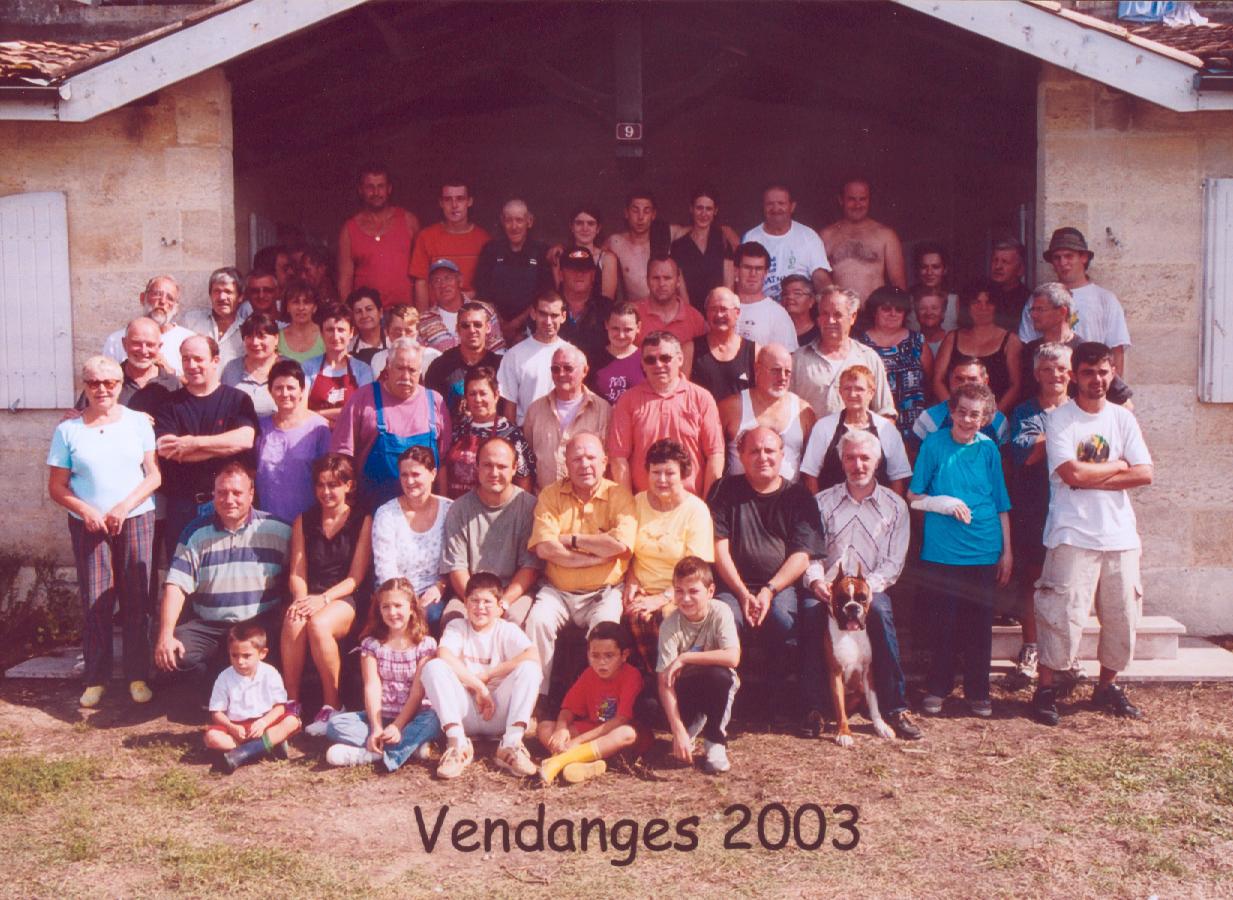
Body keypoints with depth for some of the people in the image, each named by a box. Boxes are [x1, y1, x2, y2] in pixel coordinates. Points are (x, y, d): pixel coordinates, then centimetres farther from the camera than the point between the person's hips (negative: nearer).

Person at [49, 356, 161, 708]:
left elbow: (154, 475, 2)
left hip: (136, 520, 0)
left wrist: (125, 506, -11)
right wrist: (86, 510, -11)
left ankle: (137, 676, 9)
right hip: (88, 524, 0)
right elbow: (56, 486, 5)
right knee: (95, 602, -1)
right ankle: (95, 678, 9)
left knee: (136, 599, 0)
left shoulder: (138, 422, 6)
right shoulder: (68, 429, 5)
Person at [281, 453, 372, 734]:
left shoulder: (362, 521, 3)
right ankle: (291, 701, -19)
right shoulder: (304, 521, 14)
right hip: (310, 596, 3)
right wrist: (301, 599, -13)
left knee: (318, 624, -35)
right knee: (293, 622, -32)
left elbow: (355, 577, -3)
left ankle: (333, 703, -19)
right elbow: (296, 572, 8)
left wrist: (323, 599, -17)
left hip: (345, 598, -3)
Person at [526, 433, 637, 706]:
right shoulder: (551, 494, 4)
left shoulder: (618, 495, -1)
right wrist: (598, 554, -15)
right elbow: (544, 548, -11)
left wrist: (571, 539, -9)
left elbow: (621, 544, -18)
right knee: (538, 620, -25)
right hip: (557, 590, 2)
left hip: (603, 591, -2)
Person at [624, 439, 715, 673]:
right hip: (643, 591, 3)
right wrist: (631, 581, -2)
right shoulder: (638, 503, 11)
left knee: (664, 615, -33)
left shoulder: (696, 509, -2)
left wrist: (663, 598, -18)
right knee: (636, 615, -29)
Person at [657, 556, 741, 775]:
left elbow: (732, 657, -34)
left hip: (717, 685, -1)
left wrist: (686, 657, -32)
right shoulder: (670, 626, -20)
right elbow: (664, 682, -25)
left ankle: (715, 742, -11)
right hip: (687, 690, 1)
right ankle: (694, 724, 7)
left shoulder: (720, 611, -20)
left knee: (719, 675, -34)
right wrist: (678, 731, -35)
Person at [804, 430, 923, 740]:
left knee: (879, 609, -36)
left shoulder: (894, 506, 12)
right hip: (828, 589, 1)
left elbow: (893, 562, 3)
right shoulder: (822, 502, 15)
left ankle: (894, 706, -29)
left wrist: (867, 585, -16)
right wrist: (816, 580, -15)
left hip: (872, 590, 0)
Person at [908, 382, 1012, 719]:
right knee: (943, 623, 5)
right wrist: (943, 503, -15)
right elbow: (913, 497, 2)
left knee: (979, 624, 8)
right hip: (941, 551, -2)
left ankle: (977, 691, 21)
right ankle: (938, 688, 20)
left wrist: (1007, 550, 10)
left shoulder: (988, 448, 4)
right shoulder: (934, 444, -2)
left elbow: (1001, 504, 10)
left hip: (983, 552, 2)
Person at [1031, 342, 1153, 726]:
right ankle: (1046, 688, 5)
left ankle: (1107, 687, 26)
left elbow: (1145, 474, 0)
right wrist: (1117, 466, -2)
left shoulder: (1123, 418, 10)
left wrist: (1092, 477, -9)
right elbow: (1071, 473, -15)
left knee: (1122, 616, 8)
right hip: (1074, 534, -5)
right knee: (1064, 615, -8)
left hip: (1120, 533, 5)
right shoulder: (1059, 419, -2)